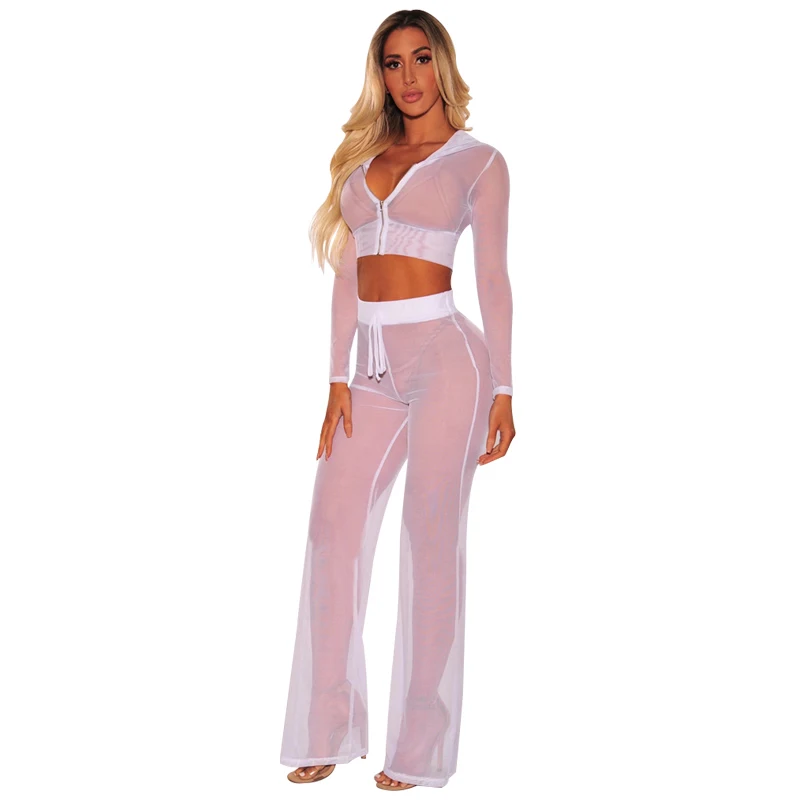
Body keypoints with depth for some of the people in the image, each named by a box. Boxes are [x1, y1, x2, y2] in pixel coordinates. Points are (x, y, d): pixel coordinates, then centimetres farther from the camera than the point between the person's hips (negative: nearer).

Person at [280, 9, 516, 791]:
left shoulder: (478, 161, 4)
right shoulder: (364, 157, 16)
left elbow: (493, 280, 0)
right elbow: (347, 277, 12)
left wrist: (502, 390, -5)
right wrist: (338, 380, 5)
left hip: (445, 356, -5)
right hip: (376, 367, 5)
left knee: (431, 544, -1)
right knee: (333, 530, 1)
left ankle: (419, 749, 9)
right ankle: (329, 732, 13)